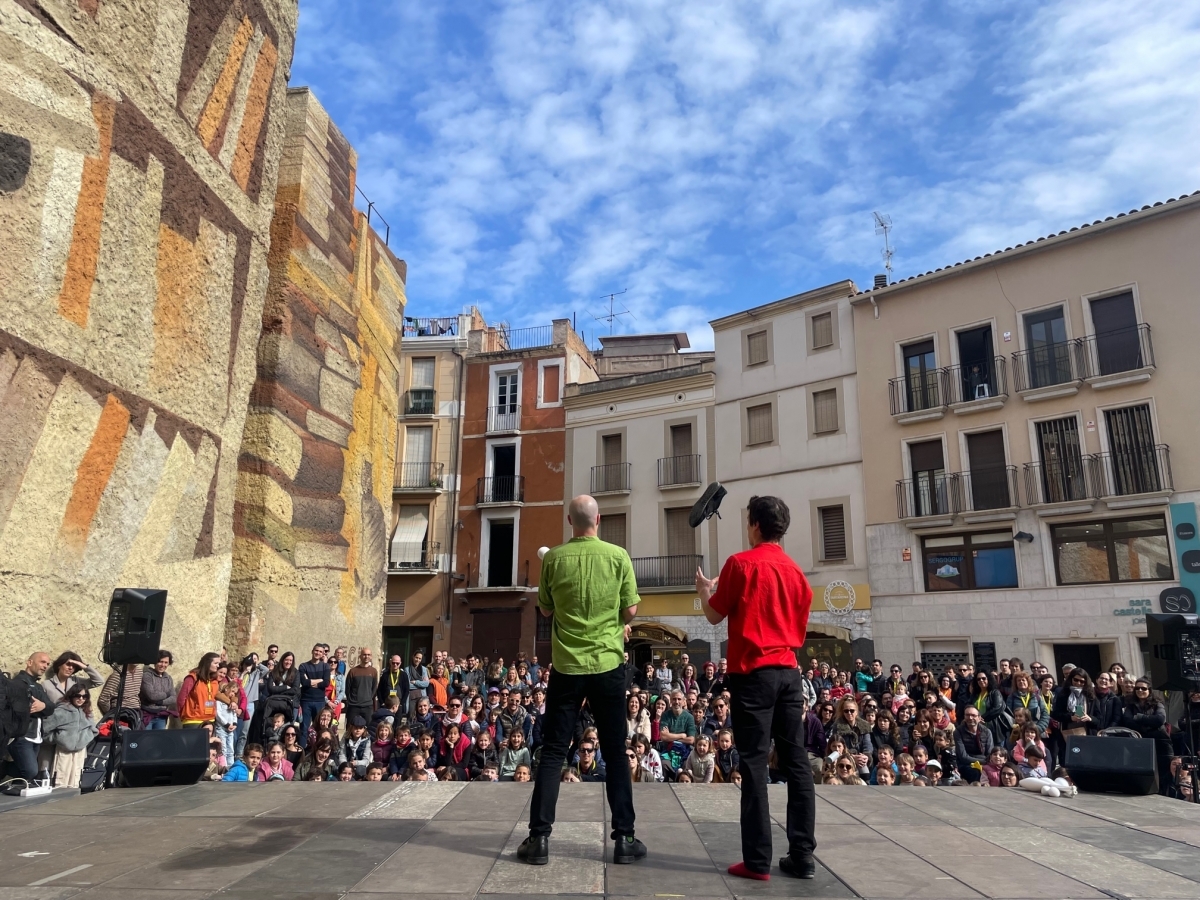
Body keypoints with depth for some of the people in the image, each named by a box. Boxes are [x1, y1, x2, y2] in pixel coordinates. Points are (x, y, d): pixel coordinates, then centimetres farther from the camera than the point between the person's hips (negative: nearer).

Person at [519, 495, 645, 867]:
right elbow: (630, 611, 1)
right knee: (615, 753, 9)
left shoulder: (554, 558, -4)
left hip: (567, 666, 0)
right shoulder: (618, 555, -4)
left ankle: (539, 838, 10)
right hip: (608, 663, 0)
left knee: (553, 752, 8)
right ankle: (624, 838, 13)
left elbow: (545, 609, 8)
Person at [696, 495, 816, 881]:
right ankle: (802, 856, 13)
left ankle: (757, 860, 0)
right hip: (789, 671, 6)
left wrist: (703, 589, 17)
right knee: (796, 762, 8)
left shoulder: (741, 563, -7)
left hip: (753, 672, -6)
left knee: (754, 763, -2)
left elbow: (715, 616, 0)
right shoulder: (795, 570, 10)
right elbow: (799, 625, 17)